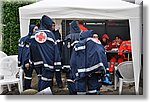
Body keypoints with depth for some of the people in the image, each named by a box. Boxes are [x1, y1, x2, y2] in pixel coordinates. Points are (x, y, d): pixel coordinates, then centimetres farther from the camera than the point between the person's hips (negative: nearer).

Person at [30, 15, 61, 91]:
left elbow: (32, 48, 8)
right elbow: (55, 50, -9)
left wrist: (32, 61, 15)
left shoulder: (34, 34, 6)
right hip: (49, 61, -6)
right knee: (46, 78, -2)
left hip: (40, 61, 6)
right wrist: (57, 64, -6)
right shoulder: (50, 34, -8)